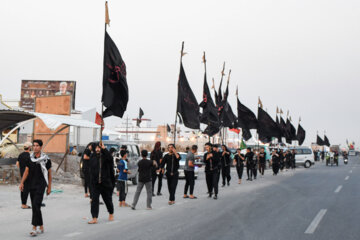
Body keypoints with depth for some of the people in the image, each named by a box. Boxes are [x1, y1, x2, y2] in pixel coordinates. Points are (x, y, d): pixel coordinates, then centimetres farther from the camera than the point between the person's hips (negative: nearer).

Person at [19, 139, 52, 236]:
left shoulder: (46, 159, -3)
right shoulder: (30, 158, 8)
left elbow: (49, 174, 4)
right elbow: (26, 171, 9)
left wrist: (49, 187, 4)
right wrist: (22, 183, -4)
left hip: (40, 185, -5)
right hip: (31, 185, 5)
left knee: (36, 205, -16)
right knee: (35, 207, 8)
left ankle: (34, 228, -16)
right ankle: (41, 227, 19)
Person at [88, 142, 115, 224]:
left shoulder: (106, 157, -6)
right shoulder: (93, 157, 5)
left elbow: (110, 158, -30)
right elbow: (90, 167, 11)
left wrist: (104, 148, -33)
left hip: (105, 183, -2)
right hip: (95, 183, 2)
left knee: (108, 199, 12)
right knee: (94, 200, -6)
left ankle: (111, 214, 35)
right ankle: (94, 218, -6)